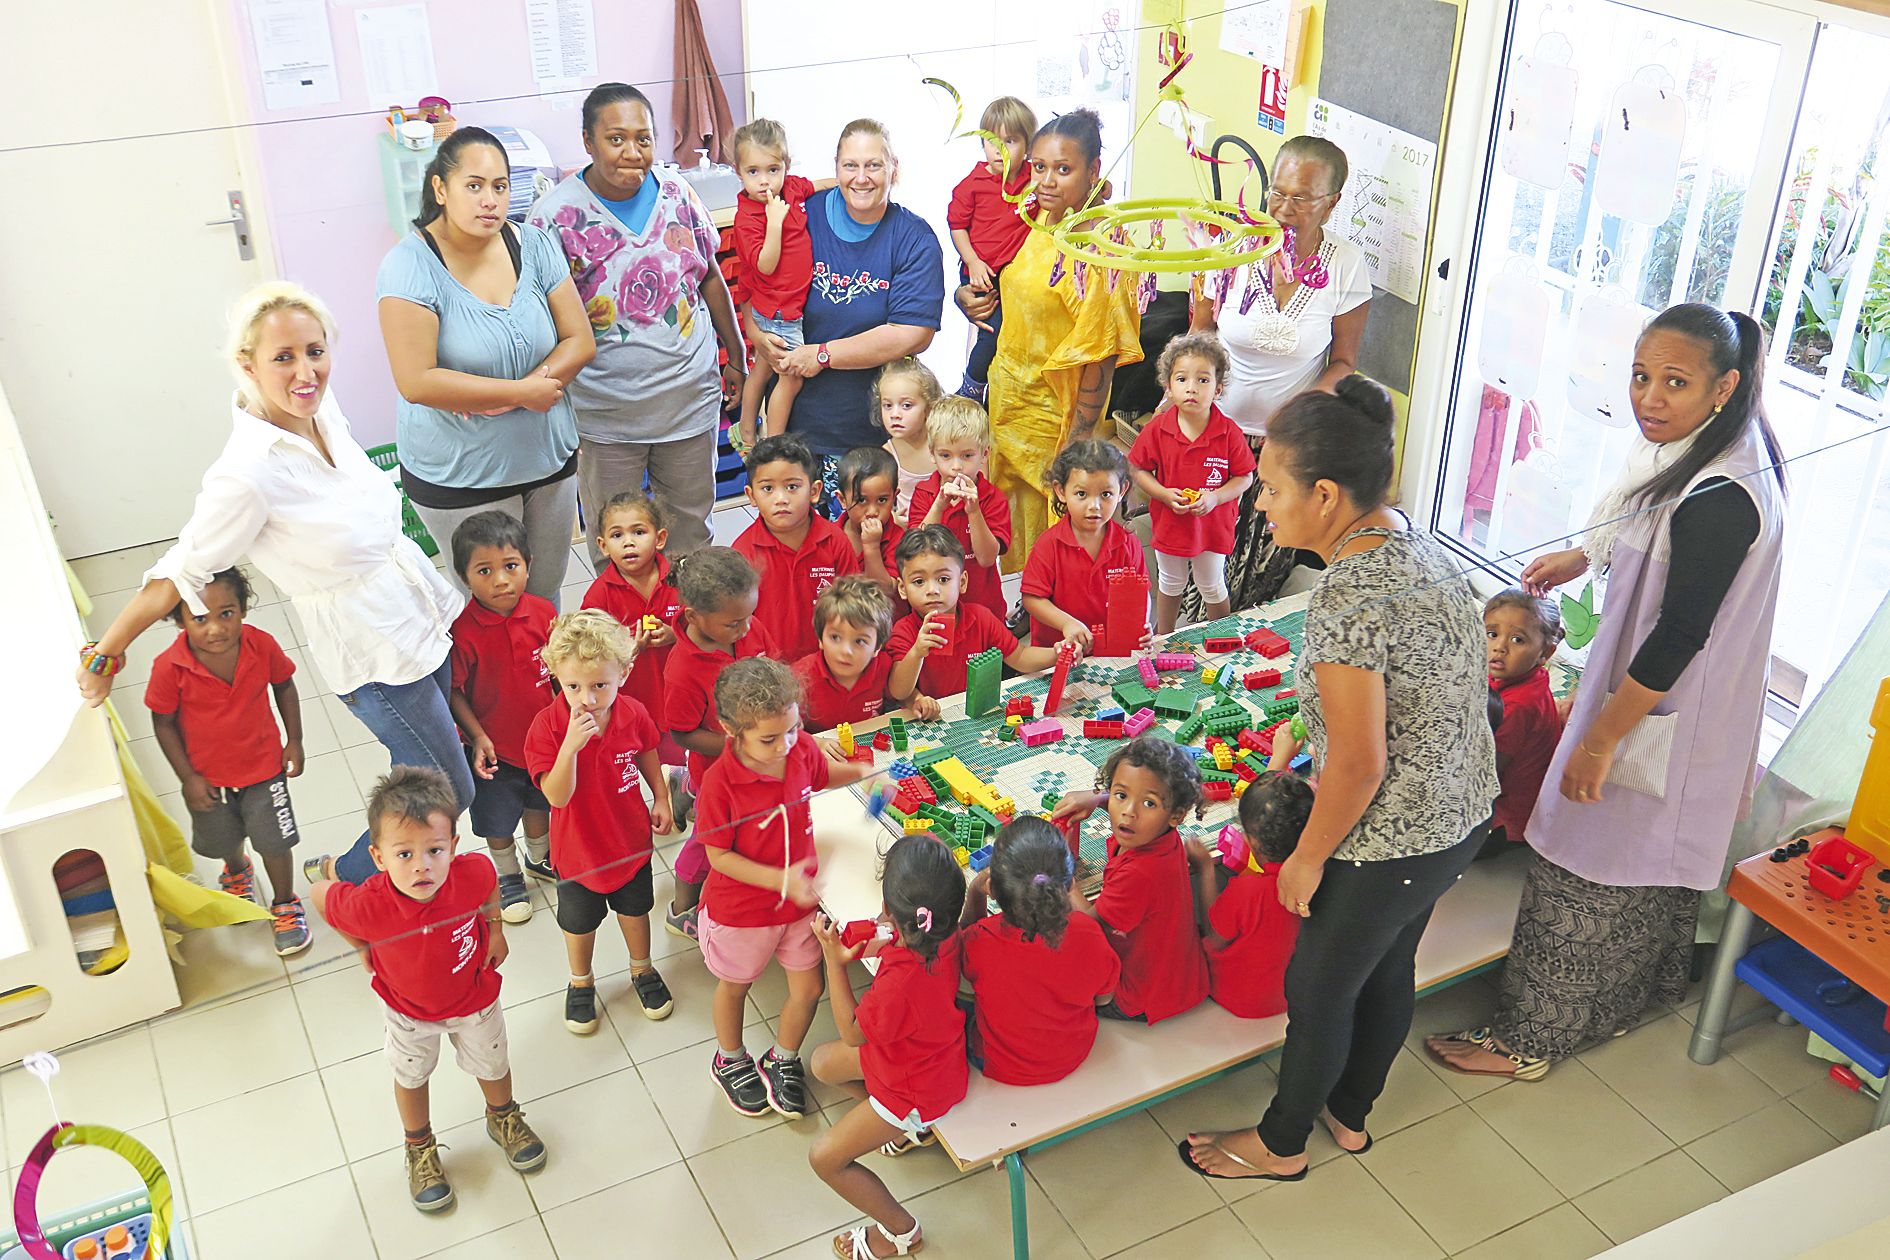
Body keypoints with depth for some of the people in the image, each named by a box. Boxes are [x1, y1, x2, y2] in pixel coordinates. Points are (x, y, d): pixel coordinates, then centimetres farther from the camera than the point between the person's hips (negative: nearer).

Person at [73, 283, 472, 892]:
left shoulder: (323, 410, -7)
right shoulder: (248, 474, -28)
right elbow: (175, 577, -18)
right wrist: (101, 659, -9)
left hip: (425, 612, 7)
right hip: (373, 654, -7)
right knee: (448, 793, 5)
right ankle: (342, 877, 29)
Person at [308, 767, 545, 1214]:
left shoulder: (472, 874, -37)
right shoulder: (368, 906, -41)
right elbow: (320, 894, -19)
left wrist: (496, 929, -7)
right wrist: (365, 949, -12)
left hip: (474, 997, 1)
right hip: (408, 1008, -1)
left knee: (492, 1064, 26)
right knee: (411, 1075, 26)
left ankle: (503, 1119, 61)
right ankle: (420, 1148, 57)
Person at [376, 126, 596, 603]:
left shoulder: (533, 245, -2)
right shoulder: (411, 264, -16)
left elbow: (580, 343, -3)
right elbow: (416, 381, -23)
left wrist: (501, 399, -17)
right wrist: (523, 392, -21)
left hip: (548, 458, 4)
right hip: (458, 477, -4)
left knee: (547, 595, 17)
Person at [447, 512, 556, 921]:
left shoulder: (542, 613, -14)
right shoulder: (462, 631, -27)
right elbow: (453, 691, -17)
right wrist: (477, 737, -18)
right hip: (495, 747, -4)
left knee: (539, 802, 28)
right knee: (497, 819, 17)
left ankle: (540, 855, 55)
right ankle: (508, 875, 43)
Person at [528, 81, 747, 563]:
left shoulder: (676, 192, -1)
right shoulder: (555, 215, -12)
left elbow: (710, 277, 10)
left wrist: (736, 357, 14)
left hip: (690, 399, 3)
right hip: (605, 412, -3)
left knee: (691, 530, 19)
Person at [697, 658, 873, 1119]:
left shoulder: (802, 751, -15)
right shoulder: (720, 781, -31)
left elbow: (825, 774, 10)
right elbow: (719, 856, -23)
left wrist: (861, 771, -9)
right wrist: (781, 880, -31)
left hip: (800, 899, 4)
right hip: (740, 908, -4)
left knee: (808, 988, 13)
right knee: (735, 985, 22)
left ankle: (783, 1060, 42)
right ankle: (730, 1060, 51)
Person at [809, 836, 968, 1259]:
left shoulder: (900, 984, -45)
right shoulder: (948, 937, -24)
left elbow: (852, 1033, -23)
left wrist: (834, 958, -23)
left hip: (915, 1088, -8)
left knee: (825, 1158, 6)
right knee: (823, 1062, 23)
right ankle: (910, 1127, 33)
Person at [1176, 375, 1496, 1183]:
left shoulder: (1347, 599, -30)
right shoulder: (1418, 544, -2)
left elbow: (1360, 764, -26)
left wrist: (1308, 858, -12)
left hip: (1392, 844, -9)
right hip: (1461, 815, 9)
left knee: (1317, 989, 14)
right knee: (1389, 967, 27)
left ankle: (1280, 1144, 36)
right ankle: (1350, 1114, 50)